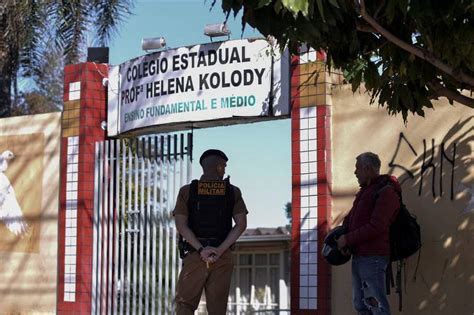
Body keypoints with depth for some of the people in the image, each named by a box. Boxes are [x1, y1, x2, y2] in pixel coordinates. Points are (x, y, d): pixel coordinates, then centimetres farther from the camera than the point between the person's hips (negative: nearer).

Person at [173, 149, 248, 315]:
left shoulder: (187, 191, 2)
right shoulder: (233, 192, 4)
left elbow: (181, 225, -8)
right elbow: (241, 224, -5)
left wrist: (201, 250, -12)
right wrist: (219, 250, -11)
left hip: (194, 255, -1)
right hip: (223, 256, 1)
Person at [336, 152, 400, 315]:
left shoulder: (386, 192, -11)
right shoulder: (365, 191, 19)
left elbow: (376, 227, -20)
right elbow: (351, 217, 22)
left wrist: (348, 239, -13)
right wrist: (342, 236, 2)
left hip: (373, 258, -9)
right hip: (358, 257, 9)